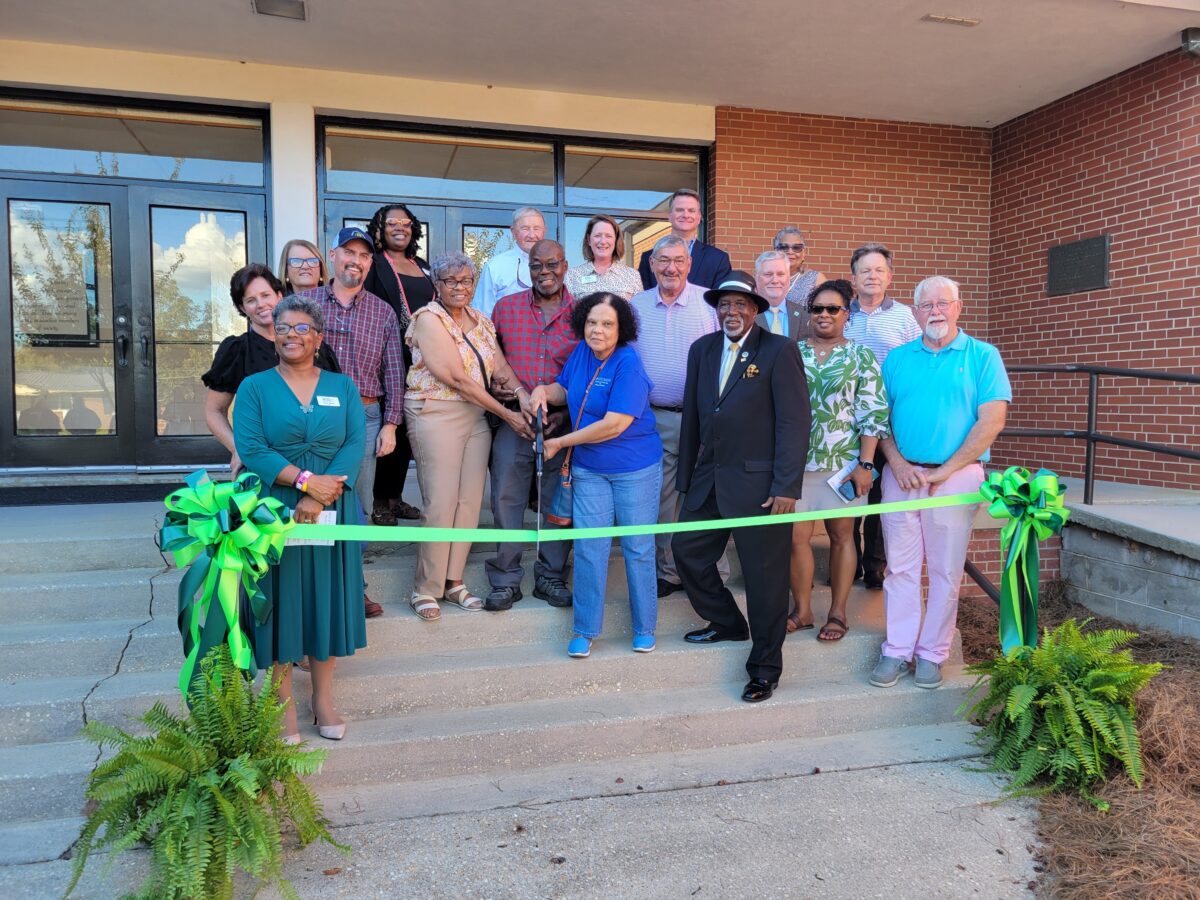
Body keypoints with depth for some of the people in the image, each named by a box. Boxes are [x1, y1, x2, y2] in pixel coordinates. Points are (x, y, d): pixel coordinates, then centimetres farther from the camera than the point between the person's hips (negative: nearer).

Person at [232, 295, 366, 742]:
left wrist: (320, 499, -16)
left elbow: (356, 443, -4)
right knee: (281, 598, 3)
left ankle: (323, 696, 21)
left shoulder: (342, 386, 8)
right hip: (274, 511, -1)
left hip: (332, 510, 2)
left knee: (327, 596, 7)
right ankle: (284, 702, 16)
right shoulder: (255, 387, 4)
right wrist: (306, 480, -20)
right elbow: (250, 448, -9)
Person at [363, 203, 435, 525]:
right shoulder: (373, 264, 0)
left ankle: (396, 496, 19)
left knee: (408, 430, 9)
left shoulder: (422, 267, 19)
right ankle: (380, 502, 4)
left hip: (420, 358, 6)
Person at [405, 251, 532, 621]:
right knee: (440, 504, -6)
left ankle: (453, 581, 17)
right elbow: (457, 379, -15)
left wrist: (522, 393, -18)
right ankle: (425, 590, 7)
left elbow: (500, 366, 4)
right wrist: (508, 415, -14)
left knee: (470, 501, 5)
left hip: (477, 415, 7)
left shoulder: (481, 321, 13)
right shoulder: (428, 319, -9)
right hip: (436, 414, -6)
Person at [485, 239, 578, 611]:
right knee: (506, 499, 2)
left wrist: (566, 412, -8)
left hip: (563, 423, 0)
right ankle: (505, 580, 14)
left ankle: (550, 576, 22)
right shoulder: (505, 307, 7)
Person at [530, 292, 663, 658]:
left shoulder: (628, 365, -19)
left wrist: (560, 443, -16)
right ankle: (585, 630, 16)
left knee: (638, 548, 7)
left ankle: (644, 628, 23)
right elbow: (565, 388, 20)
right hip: (588, 469, 5)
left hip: (635, 469, -5)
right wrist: (543, 391, -5)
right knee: (589, 548, 4)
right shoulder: (582, 353, 1)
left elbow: (614, 425, -25)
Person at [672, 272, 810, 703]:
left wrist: (787, 487, -16)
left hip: (759, 484, -6)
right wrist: (686, 480, 13)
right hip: (709, 480, 6)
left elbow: (794, 422, -11)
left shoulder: (779, 350, -7)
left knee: (764, 574, 3)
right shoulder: (702, 349, 11)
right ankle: (727, 624, 36)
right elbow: (692, 417, 13)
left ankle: (765, 667, 20)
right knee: (687, 551, 12)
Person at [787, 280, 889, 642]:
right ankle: (802, 610, 17)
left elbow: (873, 414, -3)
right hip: (796, 460, 2)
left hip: (843, 462, -2)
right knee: (796, 536, 2)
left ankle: (838, 613, 19)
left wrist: (865, 464, -9)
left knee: (841, 536, 8)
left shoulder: (860, 356, 1)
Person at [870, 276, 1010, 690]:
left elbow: (992, 420, -7)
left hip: (956, 476, -2)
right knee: (900, 566, 5)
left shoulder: (982, 356, 2)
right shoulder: (897, 359, 10)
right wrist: (897, 463, -8)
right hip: (901, 474, 2)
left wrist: (944, 470, -11)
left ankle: (931, 654, 16)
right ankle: (896, 651, 14)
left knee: (945, 571, 4)